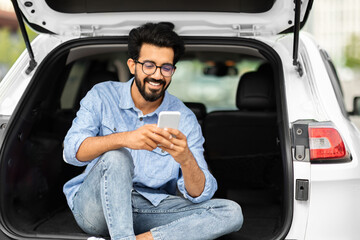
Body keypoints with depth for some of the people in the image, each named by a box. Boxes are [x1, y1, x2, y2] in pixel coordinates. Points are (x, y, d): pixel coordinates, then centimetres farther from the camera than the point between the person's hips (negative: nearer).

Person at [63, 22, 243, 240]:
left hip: (149, 210, 2)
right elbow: (72, 151, -18)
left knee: (231, 213, -18)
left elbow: (199, 195, -8)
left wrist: (186, 159, -31)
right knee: (116, 156, -32)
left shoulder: (184, 119, -2)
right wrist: (124, 138, -36)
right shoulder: (102, 96, -2)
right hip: (95, 206, -2)